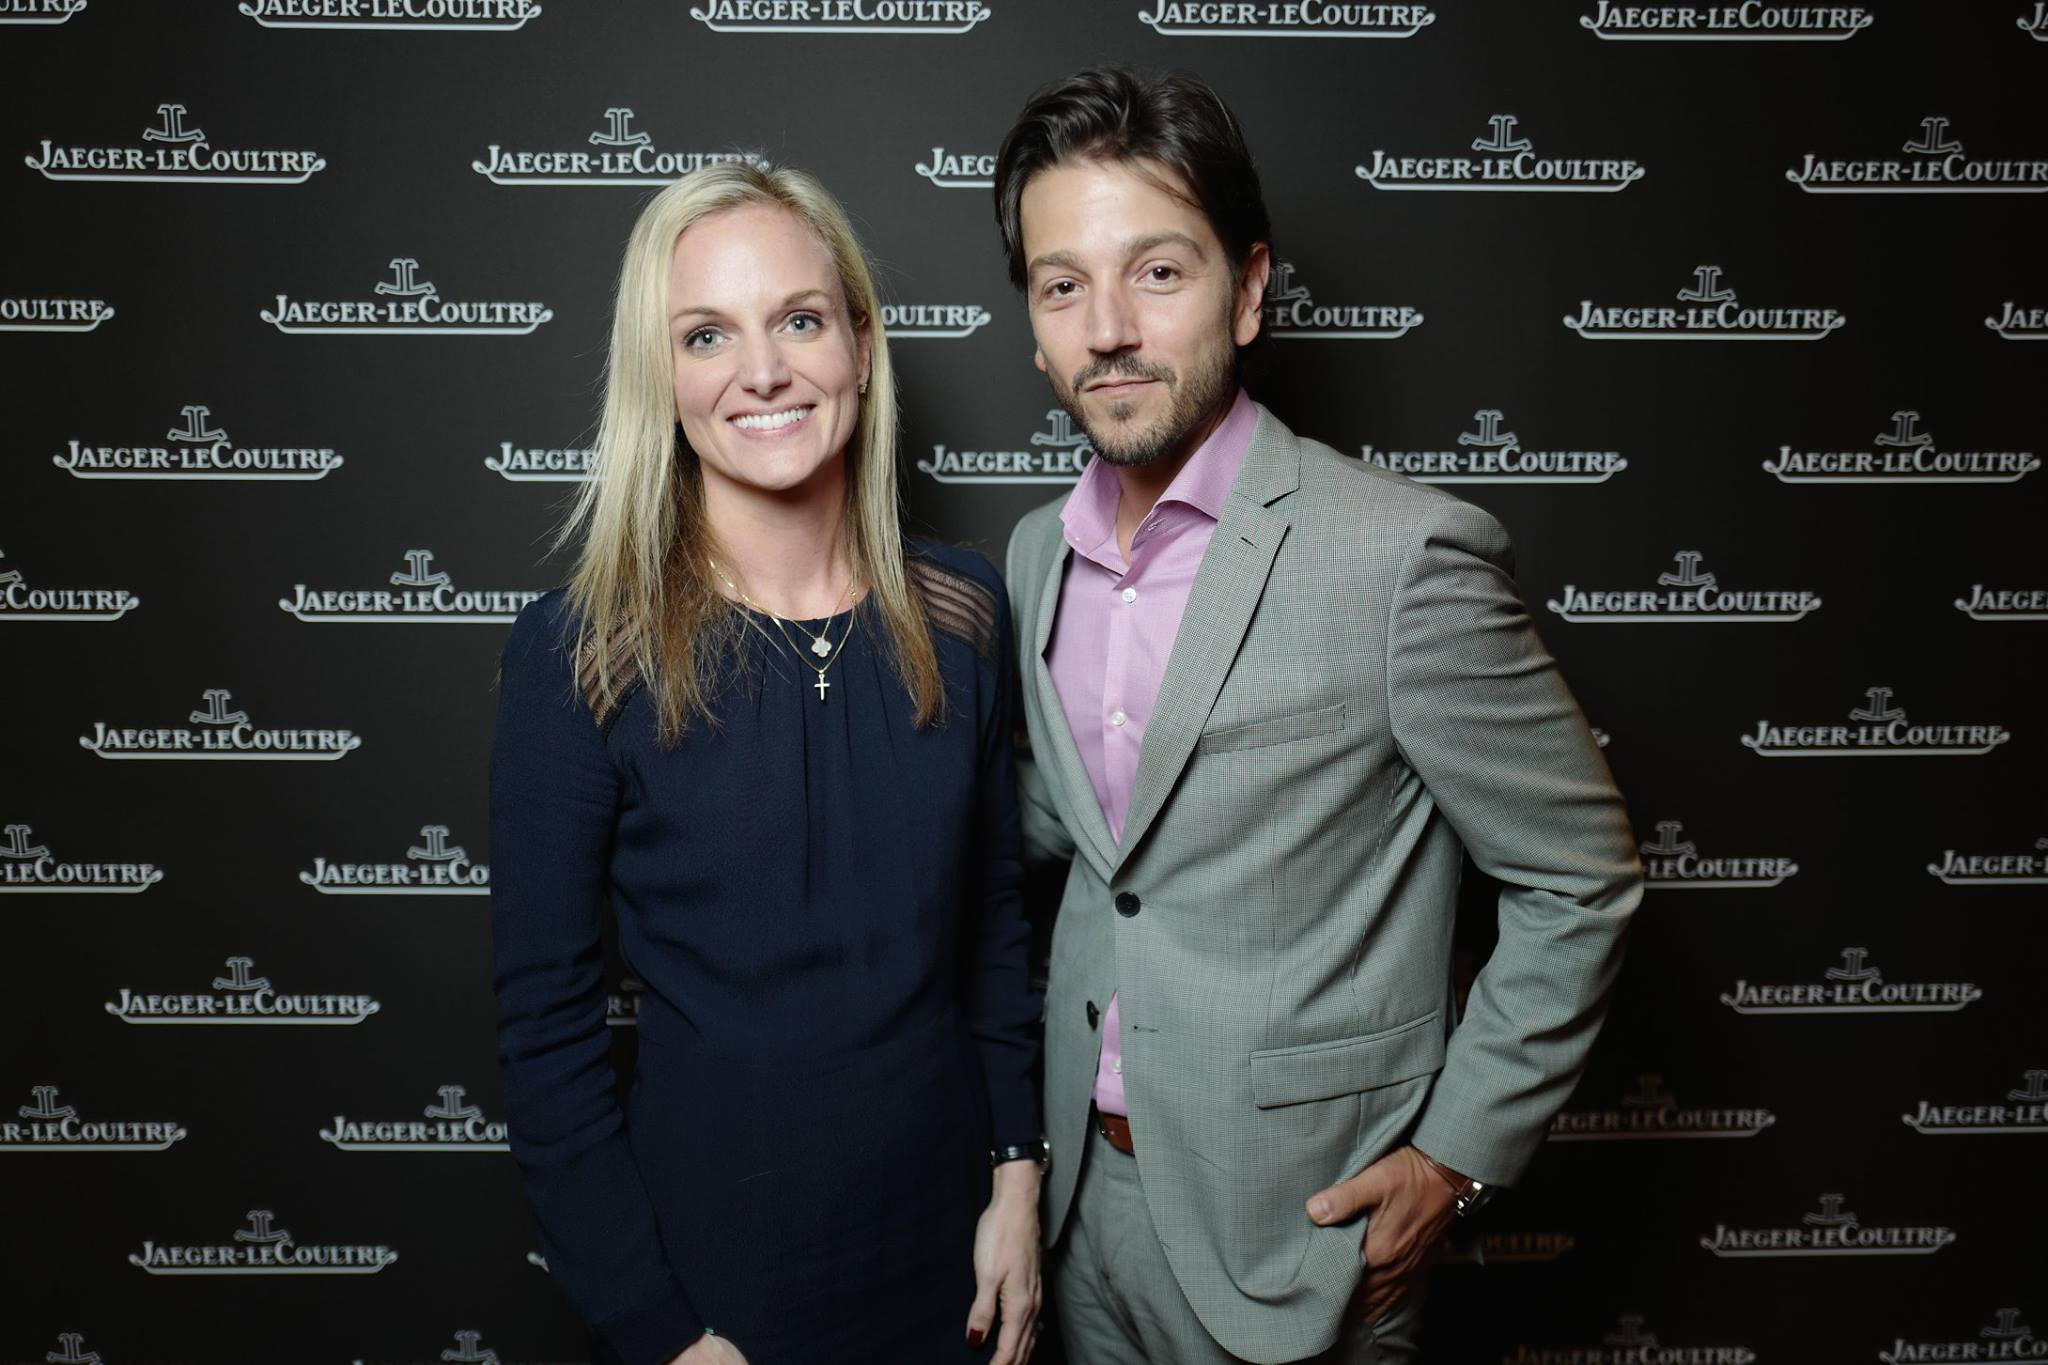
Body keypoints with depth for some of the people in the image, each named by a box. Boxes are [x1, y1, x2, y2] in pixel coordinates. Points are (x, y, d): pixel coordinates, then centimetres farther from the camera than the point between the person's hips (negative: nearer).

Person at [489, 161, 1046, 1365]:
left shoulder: (963, 616, -5)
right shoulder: (579, 655, -15)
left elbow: (994, 923, 4)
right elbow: (547, 1025, -11)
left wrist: (1018, 1176, 0)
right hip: (714, 1249, -3)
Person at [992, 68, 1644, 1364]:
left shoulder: (1405, 554, -20)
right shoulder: (1036, 553, 2)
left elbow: (1581, 881, -11)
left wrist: (1459, 1154, -10)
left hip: (1297, 1218, -5)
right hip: (1091, 1187, 6)